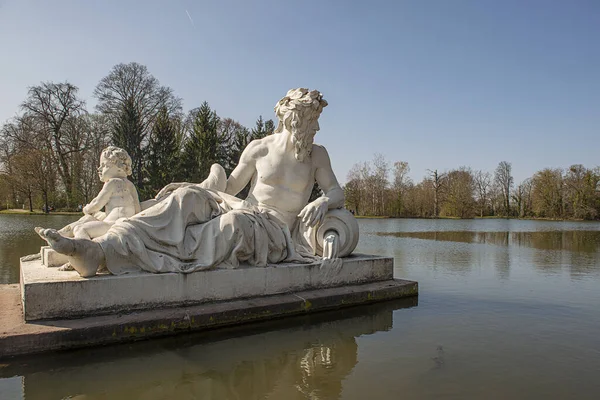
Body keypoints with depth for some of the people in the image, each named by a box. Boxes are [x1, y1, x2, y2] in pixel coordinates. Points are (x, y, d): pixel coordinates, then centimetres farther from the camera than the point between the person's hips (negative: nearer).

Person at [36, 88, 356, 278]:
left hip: (279, 231, -2)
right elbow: (229, 187, 16)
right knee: (186, 198, -25)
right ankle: (100, 248, -41)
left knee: (237, 221, -39)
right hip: (242, 209, 2)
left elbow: (337, 193, 6)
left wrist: (323, 201, -18)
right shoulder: (259, 149, 10)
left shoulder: (317, 155, 9)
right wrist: (192, 186, 0)